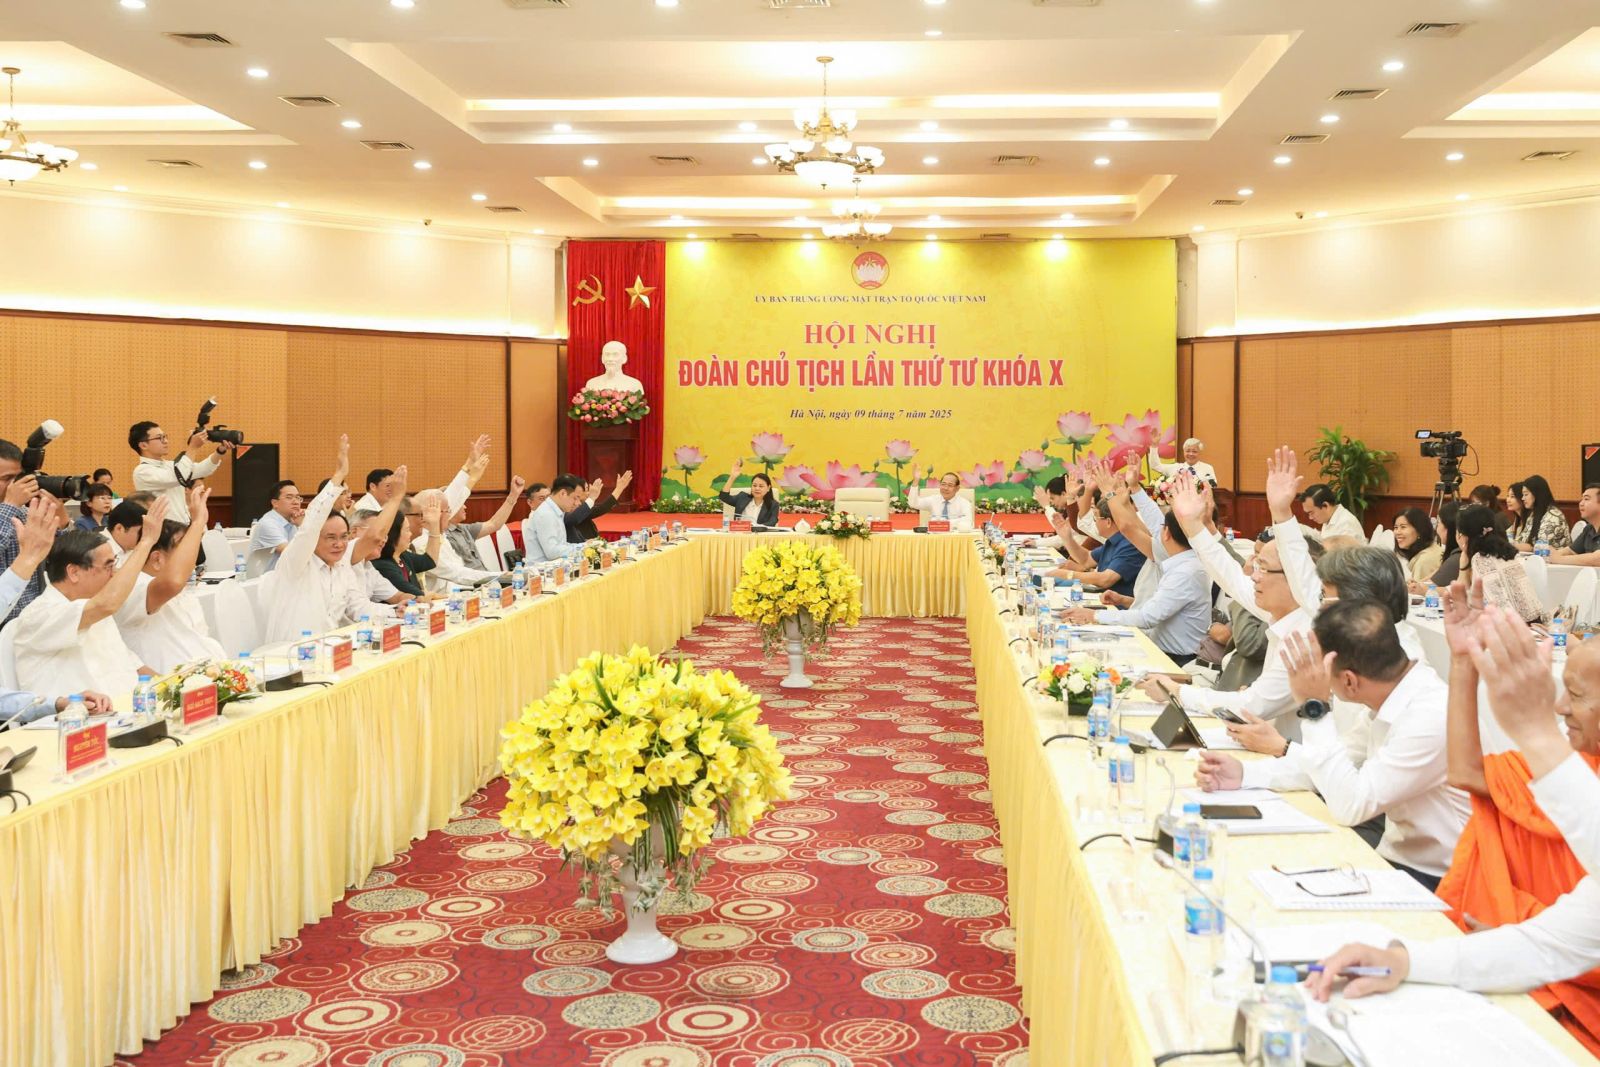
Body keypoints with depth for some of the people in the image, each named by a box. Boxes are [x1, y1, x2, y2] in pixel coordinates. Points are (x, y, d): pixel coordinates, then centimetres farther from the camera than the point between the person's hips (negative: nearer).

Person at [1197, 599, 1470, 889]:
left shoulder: (1430, 717, -27)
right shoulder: (1389, 695, -2)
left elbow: (1350, 806, -24)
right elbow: (1340, 763, 12)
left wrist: (1313, 707, -25)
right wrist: (1245, 774, 3)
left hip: (1433, 883, -7)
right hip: (1395, 855, 7)